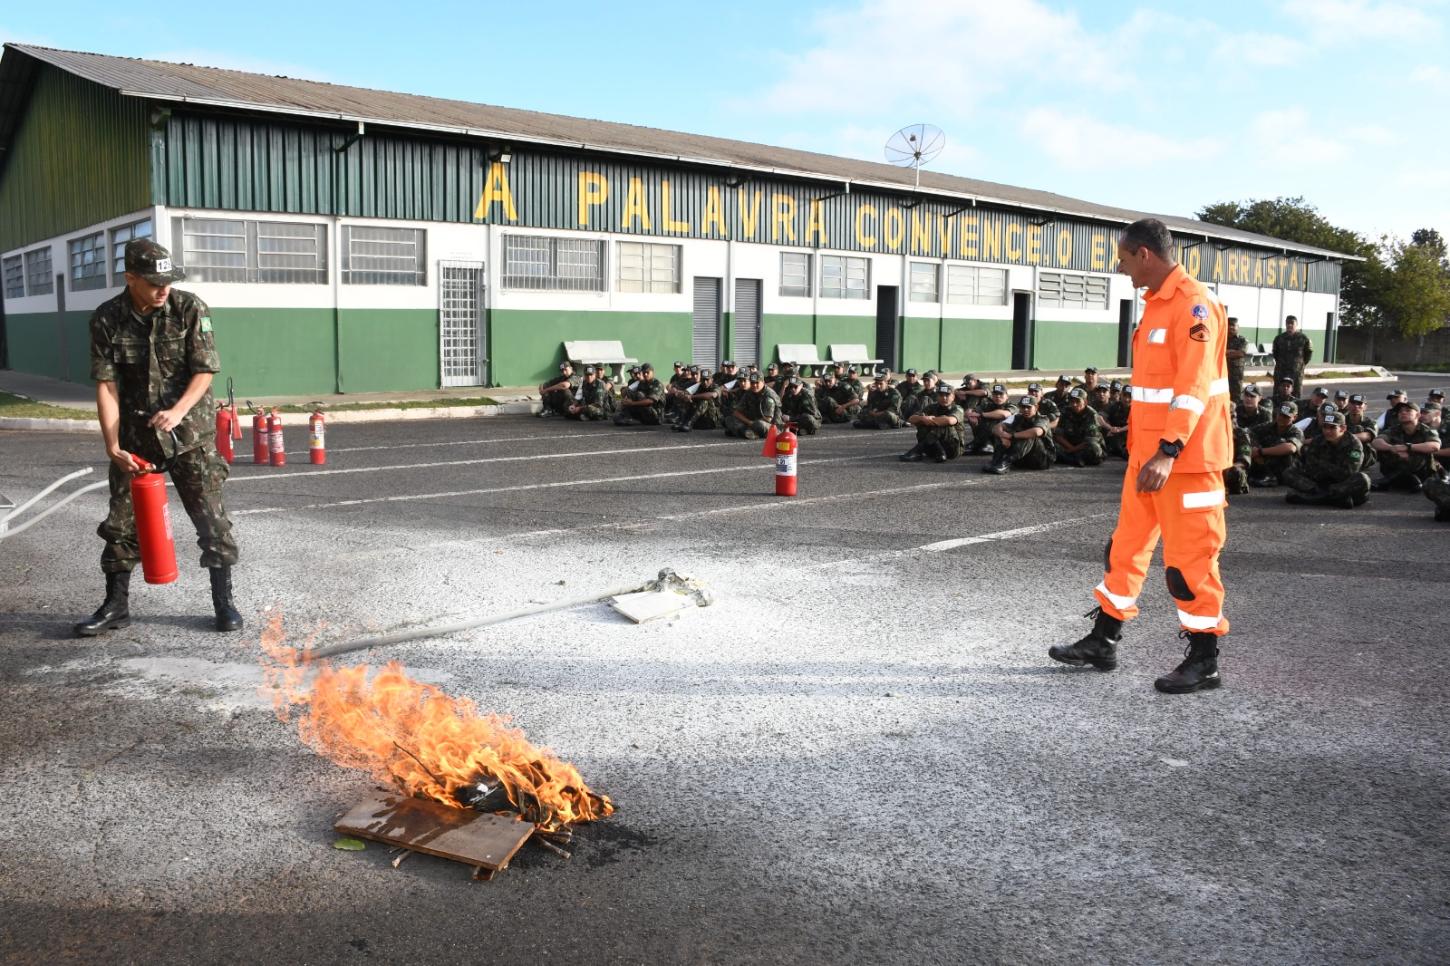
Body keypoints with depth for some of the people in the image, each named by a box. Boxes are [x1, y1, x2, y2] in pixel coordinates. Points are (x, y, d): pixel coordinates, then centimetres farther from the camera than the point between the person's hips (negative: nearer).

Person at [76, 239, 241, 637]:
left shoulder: (190, 309, -10)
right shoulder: (106, 319, -6)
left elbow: (204, 371, -10)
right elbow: (106, 386, -7)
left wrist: (178, 411, -27)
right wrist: (112, 445, -14)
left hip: (190, 431, -2)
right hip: (135, 435, 2)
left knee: (211, 517, 0)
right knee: (122, 521, 7)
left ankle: (224, 601, 12)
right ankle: (115, 604, 20)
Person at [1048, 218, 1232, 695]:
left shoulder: (1193, 304, -16)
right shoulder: (1157, 302, 14)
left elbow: (1194, 386, -23)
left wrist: (1169, 452, -28)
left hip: (1185, 457, -10)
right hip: (1147, 452, 10)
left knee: (1190, 557, -1)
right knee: (1127, 545, 14)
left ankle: (1204, 662, 11)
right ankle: (1103, 642, 24)